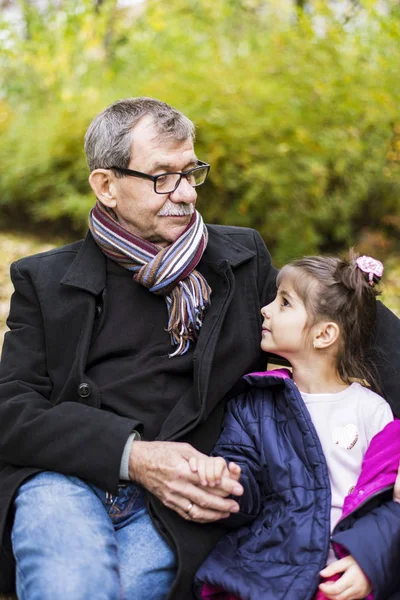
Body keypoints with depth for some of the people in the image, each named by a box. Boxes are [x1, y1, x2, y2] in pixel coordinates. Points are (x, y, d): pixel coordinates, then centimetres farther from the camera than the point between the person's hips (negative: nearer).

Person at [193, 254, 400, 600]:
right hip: (263, 568, 1)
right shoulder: (253, 404, 11)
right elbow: (247, 495, 5)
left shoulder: (371, 409, 4)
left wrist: (368, 559, -14)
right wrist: (222, 475, -17)